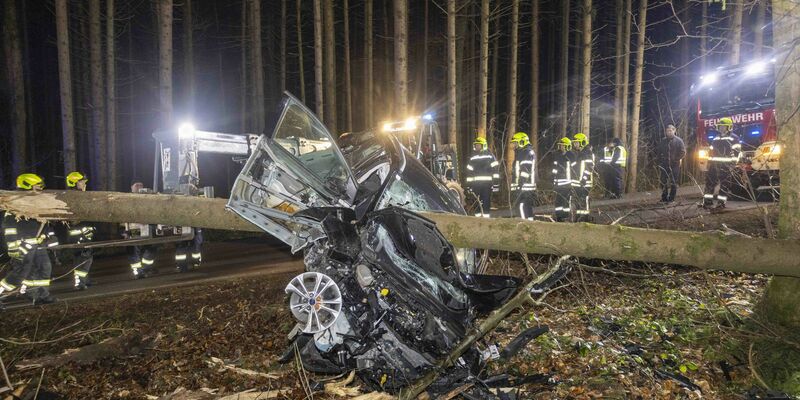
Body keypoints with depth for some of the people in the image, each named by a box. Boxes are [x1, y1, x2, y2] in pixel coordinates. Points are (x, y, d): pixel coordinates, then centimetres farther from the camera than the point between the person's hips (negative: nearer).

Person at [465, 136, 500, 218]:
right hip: (476, 184, 4)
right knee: (477, 203, 6)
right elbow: (469, 172, 17)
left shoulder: (490, 156, 3)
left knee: (486, 202, -2)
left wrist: (496, 184, -8)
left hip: (487, 183, -4)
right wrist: (469, 185, 12)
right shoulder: (472, 157, 16)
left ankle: (486, 217, 4)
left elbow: (496, 170, -2)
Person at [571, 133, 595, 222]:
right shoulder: (577, 153, 18)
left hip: (584, 182, -9)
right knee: (577, 200, 12)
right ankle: (578, 217, 19)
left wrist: (584, 178, -25)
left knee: (584, 200, -6)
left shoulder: (587, 153, -10)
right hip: (577, 181, 9)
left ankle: (585, 217, -1)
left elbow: (589, 167, -18)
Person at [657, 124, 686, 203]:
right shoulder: (663, 141, 9)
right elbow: (659, 152, 16)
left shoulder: (678, 140, 0)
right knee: (663, 182, 3)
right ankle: (664, 198, 14)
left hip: (675, 165, -3)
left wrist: (676, 159, -12)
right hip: (664, 165, 3)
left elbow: (683, 152, -1)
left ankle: (671, 198, 9)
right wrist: (660, 161, 5)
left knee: (673, 182, 1)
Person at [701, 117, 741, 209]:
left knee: (724, 184, -3)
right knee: (710, 182, 4)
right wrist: (709, 161, 17)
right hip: (714, 164, 7)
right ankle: (707, 201, 7)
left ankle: (721, 202, 1)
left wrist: (733, 163, -17)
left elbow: (736, 152, -10)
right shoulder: (716, 138, 18)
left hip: (726, 165, -6)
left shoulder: (733, 138, -4)